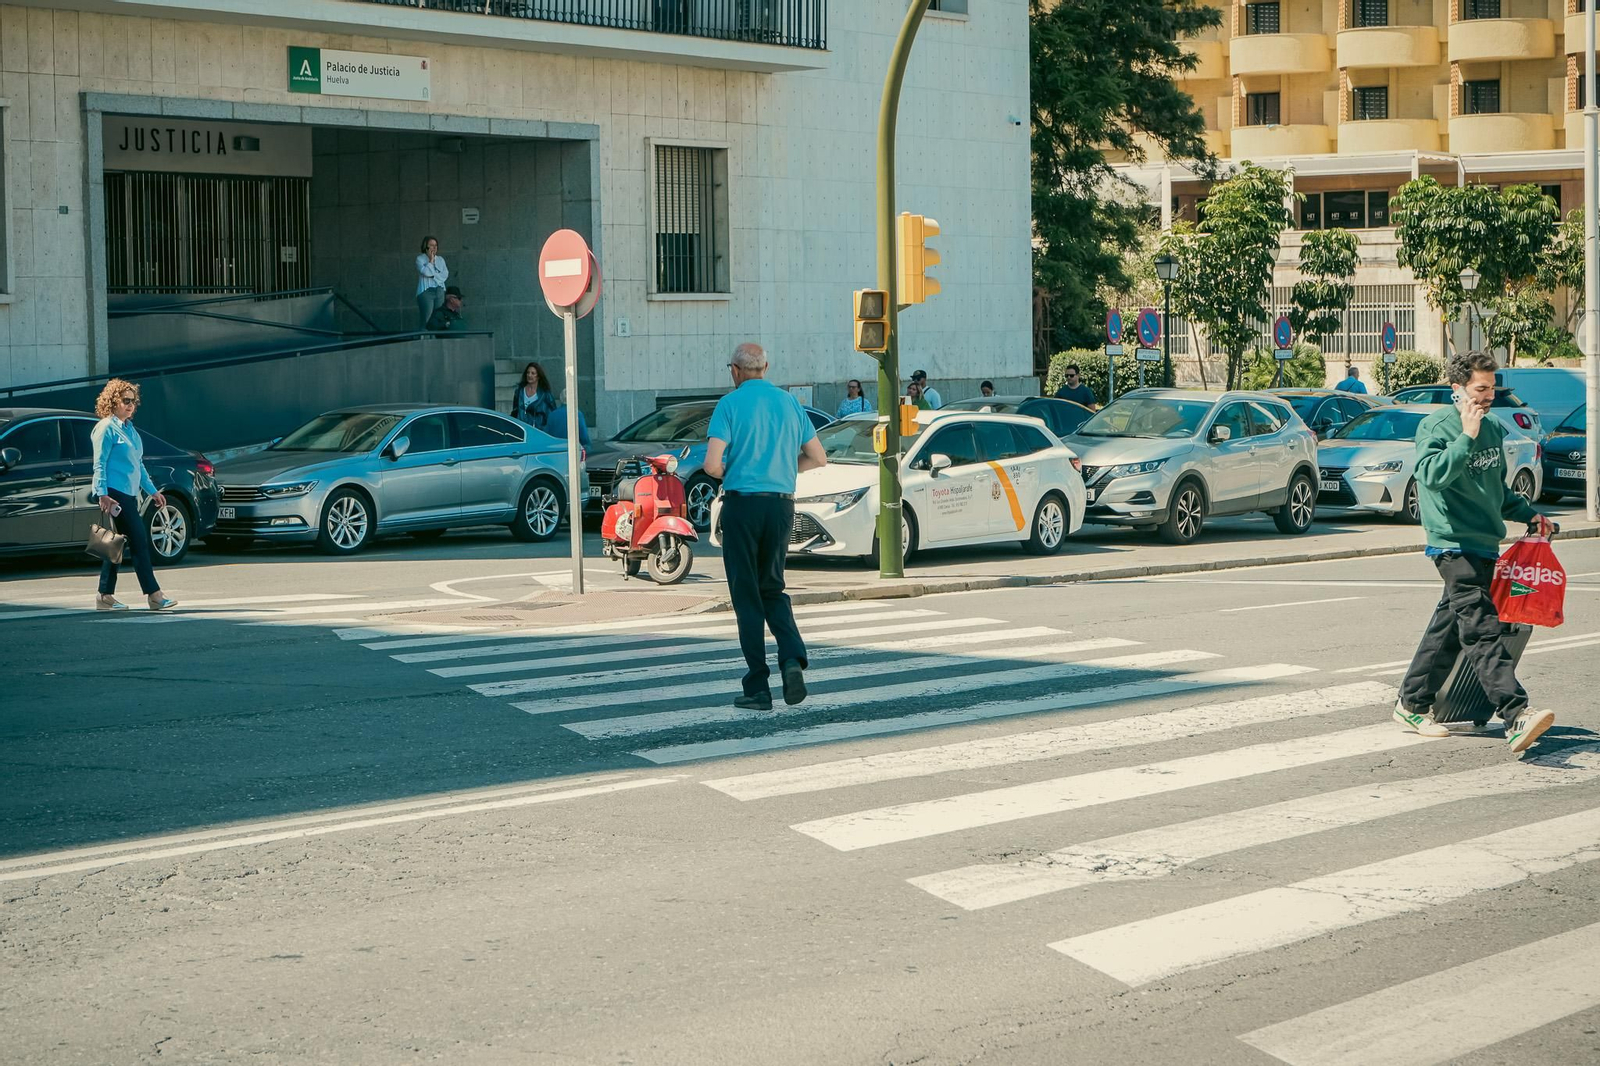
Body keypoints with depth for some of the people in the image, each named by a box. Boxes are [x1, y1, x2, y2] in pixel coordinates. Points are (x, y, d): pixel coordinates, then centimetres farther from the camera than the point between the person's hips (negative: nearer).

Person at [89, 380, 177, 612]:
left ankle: (105, 597, 10)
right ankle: (154, 595, -9)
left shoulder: (129, 428, 19)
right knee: (139, 542, -10)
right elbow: (99, 464, -13)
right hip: (115, 494, -9)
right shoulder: (106, 428, -8)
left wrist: (152, 491, 25)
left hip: (128, 495, 9)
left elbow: (138, 464, 26)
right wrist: (103, 495, -21)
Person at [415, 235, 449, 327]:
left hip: (439, 291, 5)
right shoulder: (420, 259, 3)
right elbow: (426, 272, -14)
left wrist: (432, 275, -7)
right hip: (426, 291, -5)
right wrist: (431, 260, -3)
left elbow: (445, 275, 4)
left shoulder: (440, 259, 16)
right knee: (427, 320, -13)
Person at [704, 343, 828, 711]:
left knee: (746, 595, 4)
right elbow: (818, 458, 13)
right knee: (772, 588, 18)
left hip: (742, 504, -4)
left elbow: (712, 464, -15)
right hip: (782, 504, 4)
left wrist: (726, 473, 7)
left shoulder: (730, 404, -6)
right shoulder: (789, 402, 8)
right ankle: (793, 659, -7)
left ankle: (758, 688, 2)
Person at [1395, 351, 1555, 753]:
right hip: (1454, 544, -8)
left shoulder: (1494, 429, 15)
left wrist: (1529, 513, 16)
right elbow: (1432, 474, -25)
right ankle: (1516, 717, -26)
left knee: (1450, 625, 12)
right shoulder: (1436, 426, -8)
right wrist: (1466, 437, -25)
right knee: (1482, 629, -15)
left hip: (1486, 545, 8)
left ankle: (1412, 705, 22)